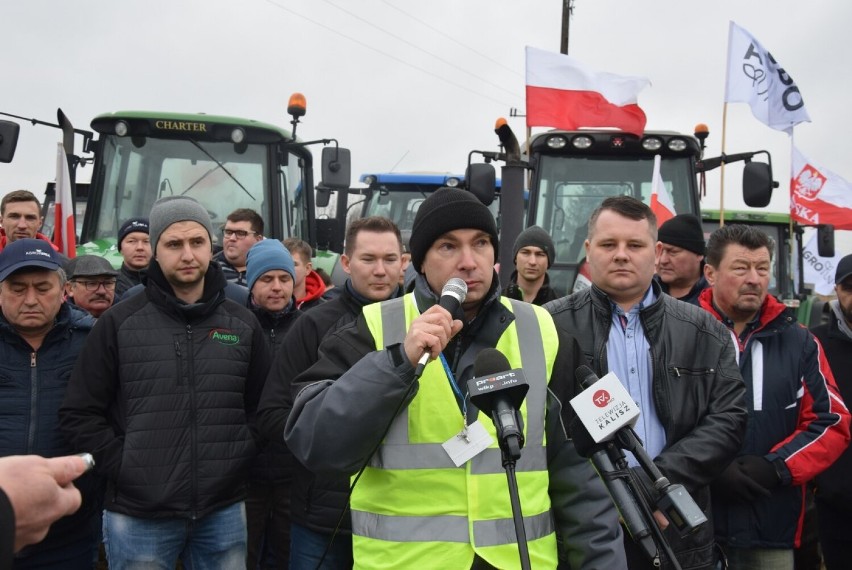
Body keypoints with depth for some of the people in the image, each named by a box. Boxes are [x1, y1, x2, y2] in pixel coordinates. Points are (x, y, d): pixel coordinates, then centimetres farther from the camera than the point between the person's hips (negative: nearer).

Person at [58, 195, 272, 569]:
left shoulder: (243, 325, 5)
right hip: (138, 515, -2)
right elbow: (79, 413, -1)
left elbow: (264, 405, 12)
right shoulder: (119, 323, -2)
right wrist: (122, 467, -8)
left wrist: (240, 457, 0)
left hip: (223, 512, 2)